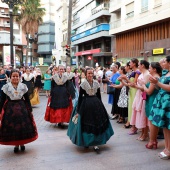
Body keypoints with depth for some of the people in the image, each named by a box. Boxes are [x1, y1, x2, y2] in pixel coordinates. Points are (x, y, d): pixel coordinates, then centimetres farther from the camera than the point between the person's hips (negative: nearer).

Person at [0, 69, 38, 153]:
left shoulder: (23, 87, 0)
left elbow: (27, 99, 6)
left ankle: (22, 143, 24)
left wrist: (30, 110, 5)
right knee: (11, 127, 1)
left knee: (24, 126, 3)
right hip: (10, 109, -1)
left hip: (22, 108, 1)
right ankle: (16, 144, 19)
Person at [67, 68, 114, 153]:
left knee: (96, 123, 3)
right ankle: (86, 142, 27)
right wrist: (78, 110, -6)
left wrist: (100, 106, 10)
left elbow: (99, 95, 9)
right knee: (86, 123, 6)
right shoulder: (83, 84, -5)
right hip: (86, 105, -3)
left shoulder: (96, 83, 4)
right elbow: (80, 97, -5)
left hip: (96, 104, 3)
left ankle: (95, 143, 11)